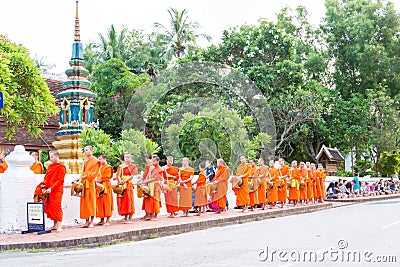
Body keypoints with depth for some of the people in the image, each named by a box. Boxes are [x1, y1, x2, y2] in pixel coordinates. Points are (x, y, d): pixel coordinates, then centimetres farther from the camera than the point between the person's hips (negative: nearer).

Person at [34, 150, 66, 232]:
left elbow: (60, 180, -14)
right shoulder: (50, 166, 14)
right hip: (48, 190, 7)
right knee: (50, 207, 8)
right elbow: (47, 177, 18)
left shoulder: (61, 167, -8)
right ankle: (55, 225, 15)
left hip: (56, 191, -7)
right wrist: (44, 184, -1)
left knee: (56, 207, -7)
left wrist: (51, 188, -20)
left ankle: (59, 226, -5)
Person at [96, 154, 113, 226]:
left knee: (106, 202, -5)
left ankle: (108, 221, -2)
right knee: (100, 203, 5)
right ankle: (102, 220, 10)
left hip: (106, 187, -7)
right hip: (99, 187, 7)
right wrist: (96, 180, 1)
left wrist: (98, 180, -16)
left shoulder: (108, 167, -4)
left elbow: (106, 177, -12)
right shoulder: (99, 168, 18)